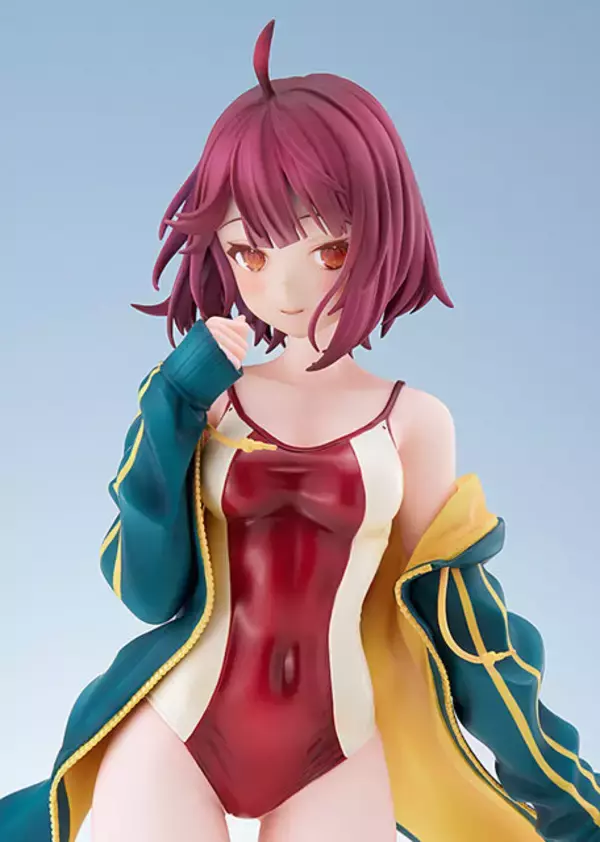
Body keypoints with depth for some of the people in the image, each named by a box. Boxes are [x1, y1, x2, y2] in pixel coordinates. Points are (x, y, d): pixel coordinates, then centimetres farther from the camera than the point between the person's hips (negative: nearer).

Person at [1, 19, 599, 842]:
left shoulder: (412, 420, -4)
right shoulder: (204, 398, -2)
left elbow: (447, 601, 2)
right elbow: (150, 592, -6)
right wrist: (171, 408, -15)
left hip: (336, 759, 0)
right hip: (173, 734, 0)